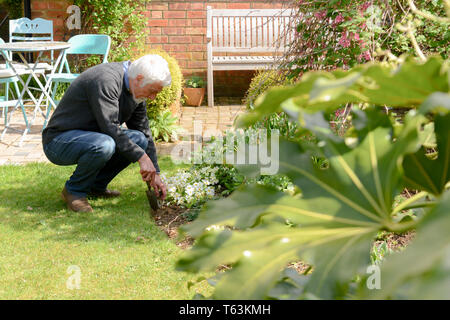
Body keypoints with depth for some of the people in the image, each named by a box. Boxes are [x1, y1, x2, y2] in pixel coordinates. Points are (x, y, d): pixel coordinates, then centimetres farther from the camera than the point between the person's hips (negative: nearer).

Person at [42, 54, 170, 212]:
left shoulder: (136, 91, 3)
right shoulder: (105, 81, -26)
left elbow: (144, 132, 10)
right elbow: (110, 128, -29)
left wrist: (154, 174, 6)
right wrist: (142, 156, -25)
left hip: (89, 137, 9)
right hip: (58, 141, -9)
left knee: (139, 139, -7)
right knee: (104, 145, -36)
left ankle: (96, 186, 6)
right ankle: (74, 190, -10)